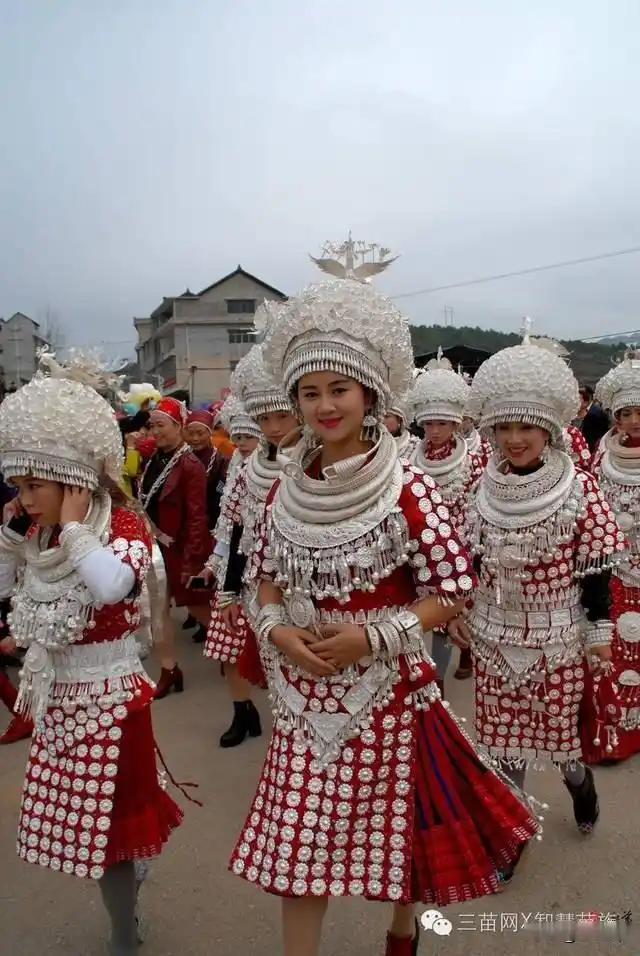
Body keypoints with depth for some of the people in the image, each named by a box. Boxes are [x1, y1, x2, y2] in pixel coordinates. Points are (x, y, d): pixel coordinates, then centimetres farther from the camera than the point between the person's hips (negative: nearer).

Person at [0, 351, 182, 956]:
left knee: (105, 821, 7)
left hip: (106, 692, -7)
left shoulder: (123, 524, -19)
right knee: (82, 816, 21)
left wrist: (74, 526, -28)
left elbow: (111, 586, -39)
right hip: (57, 694, 7)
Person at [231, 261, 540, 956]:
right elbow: (266, 579, 8)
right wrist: (277, 630, -11)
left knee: (396, 824, 18)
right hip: (305, 693, 3)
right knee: (296, 839, 10)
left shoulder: (408, 490, -15)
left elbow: (451, 593, -11)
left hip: (387, 691, -2)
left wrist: (371, 637, -21)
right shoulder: (287, 489, -2)